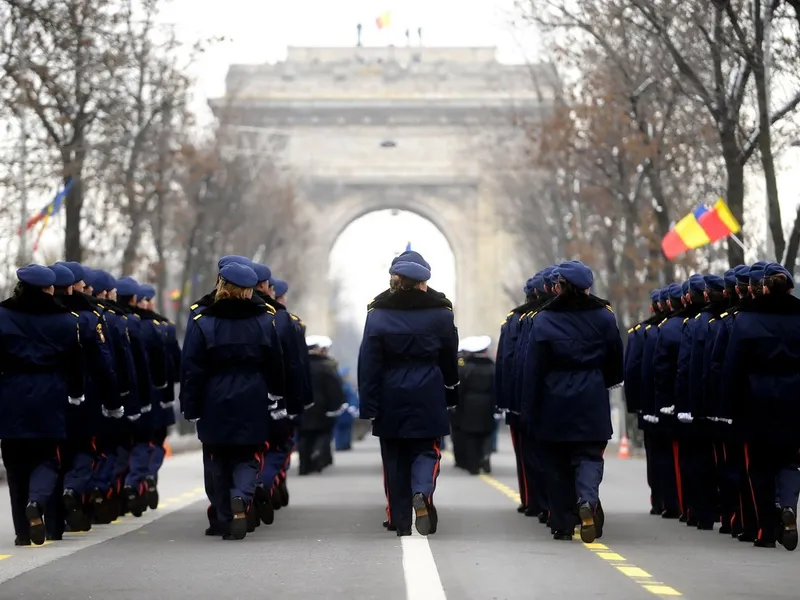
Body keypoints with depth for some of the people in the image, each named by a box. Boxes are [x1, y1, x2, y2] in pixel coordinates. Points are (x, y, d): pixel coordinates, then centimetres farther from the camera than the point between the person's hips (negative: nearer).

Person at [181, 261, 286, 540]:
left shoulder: (203, 322, -4)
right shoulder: (265, 321, 1)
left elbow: (192, 369, -4)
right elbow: (276, 366, 6)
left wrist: (191, 408, 2)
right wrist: (276, 401, 14)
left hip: (215, 406, -1)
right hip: (252, 406, 1)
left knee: (220, 463, 11)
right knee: (247, 457, 9)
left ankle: (226, 522, 11)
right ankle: (241, 497, -21)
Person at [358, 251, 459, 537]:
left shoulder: (377, 313, -2)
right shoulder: (440, 313, 0)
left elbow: (368, 363, -4)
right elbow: (450, 360, 8)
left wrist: (369, 405, -2)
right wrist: (451, 393, 20)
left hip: (390, 398, 1)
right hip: (427, 396, -1)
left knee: (395, 457, 10)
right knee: (426, 450, 7)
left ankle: (400, 521, 10)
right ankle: (422, 494, -23)